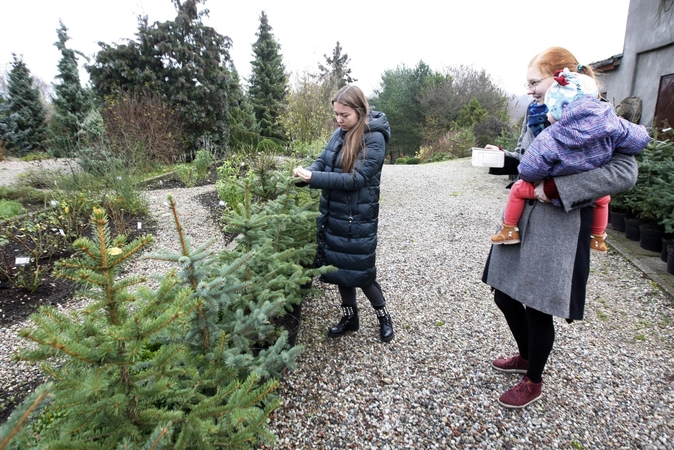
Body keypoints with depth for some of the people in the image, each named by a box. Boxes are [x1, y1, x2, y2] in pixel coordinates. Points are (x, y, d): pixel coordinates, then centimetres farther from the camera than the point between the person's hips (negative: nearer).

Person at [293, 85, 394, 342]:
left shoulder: (374, 138, -15)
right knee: (339, 266, 15)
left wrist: (314, 178, -27)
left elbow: (356, 178, -22)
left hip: (358, 217, -7)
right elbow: (322, 162, 7)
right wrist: (305, 173, -16)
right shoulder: (339, 133, 6)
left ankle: (383, 316, 29)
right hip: (332, 213, 7)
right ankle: (349, 317, 34)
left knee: (359, 270, 3)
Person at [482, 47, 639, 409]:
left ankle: (533, 381, 31)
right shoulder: (537, 114, 9)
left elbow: (624, 173, -22)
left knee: (537, 307, 4)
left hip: (559, 227, -7)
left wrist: (556, 188, -26)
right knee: (504, 294, 14)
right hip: (521, 218, 7)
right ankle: (526, 357, 43)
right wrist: (503, 157, 1)